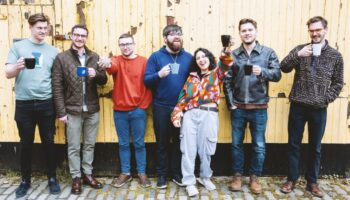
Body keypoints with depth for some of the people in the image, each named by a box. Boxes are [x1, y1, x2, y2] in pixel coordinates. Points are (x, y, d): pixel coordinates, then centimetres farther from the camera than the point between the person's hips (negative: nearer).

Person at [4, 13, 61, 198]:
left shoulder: (53, 51, 8)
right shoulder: (18, 46, 4)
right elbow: (8, 73, 0)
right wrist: (17, 67, -23)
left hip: (46, 104, 1)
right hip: (24, 104, -1)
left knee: (49, 142, 7)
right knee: (26, 143, 9)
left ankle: (52, 178, 22)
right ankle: (25, 180, 24)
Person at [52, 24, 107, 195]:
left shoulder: (94, 57, 6)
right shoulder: (61, 58, -2)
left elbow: (104, 80, 9)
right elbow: (57, 86, -5)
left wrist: (96, 74, -15)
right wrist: (61, 112, -9)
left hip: (92, 110, 3)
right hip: (72, 111, -3)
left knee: (89, 145, 13)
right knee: (74, 147, 8)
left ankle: (88, 174, 28)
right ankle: (76, 177, 22)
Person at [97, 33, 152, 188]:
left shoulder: (144, 61, 1)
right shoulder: (116, 60, 3)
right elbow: (113, 67, -21)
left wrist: (143, 105, -6)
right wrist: (108, 65, -45)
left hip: (138, 110, -1)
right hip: (119, 111, 2)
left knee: (139, 143, 8)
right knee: (123, 144, 11)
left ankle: (142, 173, 21)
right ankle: (125, 173, 25)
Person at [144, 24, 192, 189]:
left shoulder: (188, 57, 7)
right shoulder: (156, 56, 1)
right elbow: (146, 80, -6)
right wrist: (159, 75, -22)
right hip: (161, 107, -2)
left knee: (179, 141, 12)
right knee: (162, 142, 9)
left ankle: (177, 173, 28)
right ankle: (162, 174, 24)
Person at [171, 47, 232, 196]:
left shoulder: (216, 74, 11)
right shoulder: (192, 77, 16)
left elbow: (226, 64, -9)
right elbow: (183, 96, 12)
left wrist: (226, 50, -28)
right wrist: (176, 115, 2)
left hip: (209, 114, -1)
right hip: (190, 114, 2)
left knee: (205, 149, 7)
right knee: (189, 148, 1)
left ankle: (205, 177, 29)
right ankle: (189, 182, 11)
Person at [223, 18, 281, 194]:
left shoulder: (268, 52, 0)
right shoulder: (233, 55, 3)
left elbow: (277, 74, -8)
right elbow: (227, 81, 2)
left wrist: (262, 71, -27)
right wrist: (230, 103, -4)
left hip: (259, 109, -1)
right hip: (238, 108, 1)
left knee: (259, 146, 8)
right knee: (237, 144, 11)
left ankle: (254, 177, 26)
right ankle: (237, 175, 27)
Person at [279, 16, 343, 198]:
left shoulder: (335, 55, 4)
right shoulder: (300, 49, 2)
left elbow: (338, 83, 7)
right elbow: (284, 68, -10)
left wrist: (326, 98, -6)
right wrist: (297, 55, -24)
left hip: (319, 109, 1)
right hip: (298, 106, 0)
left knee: (315, 147, 12)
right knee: (294, 145, 7)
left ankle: (312, 182, 27)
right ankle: (292, 179, 22)